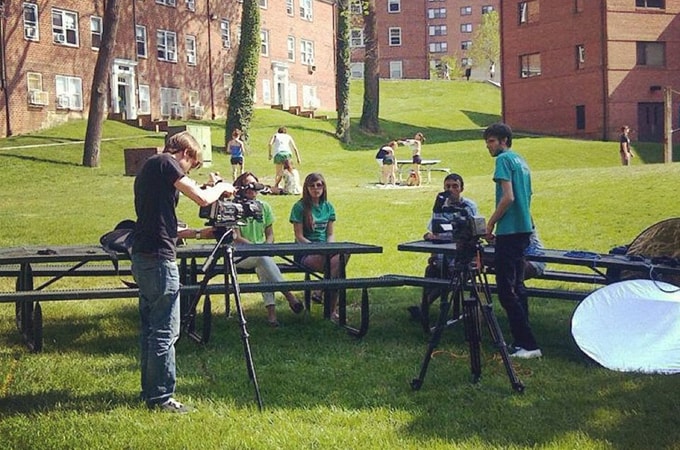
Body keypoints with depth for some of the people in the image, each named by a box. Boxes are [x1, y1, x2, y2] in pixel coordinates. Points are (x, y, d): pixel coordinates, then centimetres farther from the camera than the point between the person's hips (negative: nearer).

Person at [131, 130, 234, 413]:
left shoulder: (148, 168, 21)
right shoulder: (166, 163, -7)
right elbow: (203, 199, -15)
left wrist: (195, 233, 23)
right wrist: (220, 186, 5)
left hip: (142, 257, 10)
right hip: (158, 259, -10)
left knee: (150, 328, 16)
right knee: (165, 332, -4)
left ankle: (150, 391, 24)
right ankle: (161, 397, 1)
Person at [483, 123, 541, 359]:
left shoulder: (504, 160, -9)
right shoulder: (521, 161, 18)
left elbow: (508, 197, -19)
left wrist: (490, 223, -10)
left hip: (509, 231, -10)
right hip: (524, 229, 10)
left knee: (506, 290, -8)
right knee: (517, 286, 14)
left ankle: (527, 344, -10)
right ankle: (521, 340, 16)